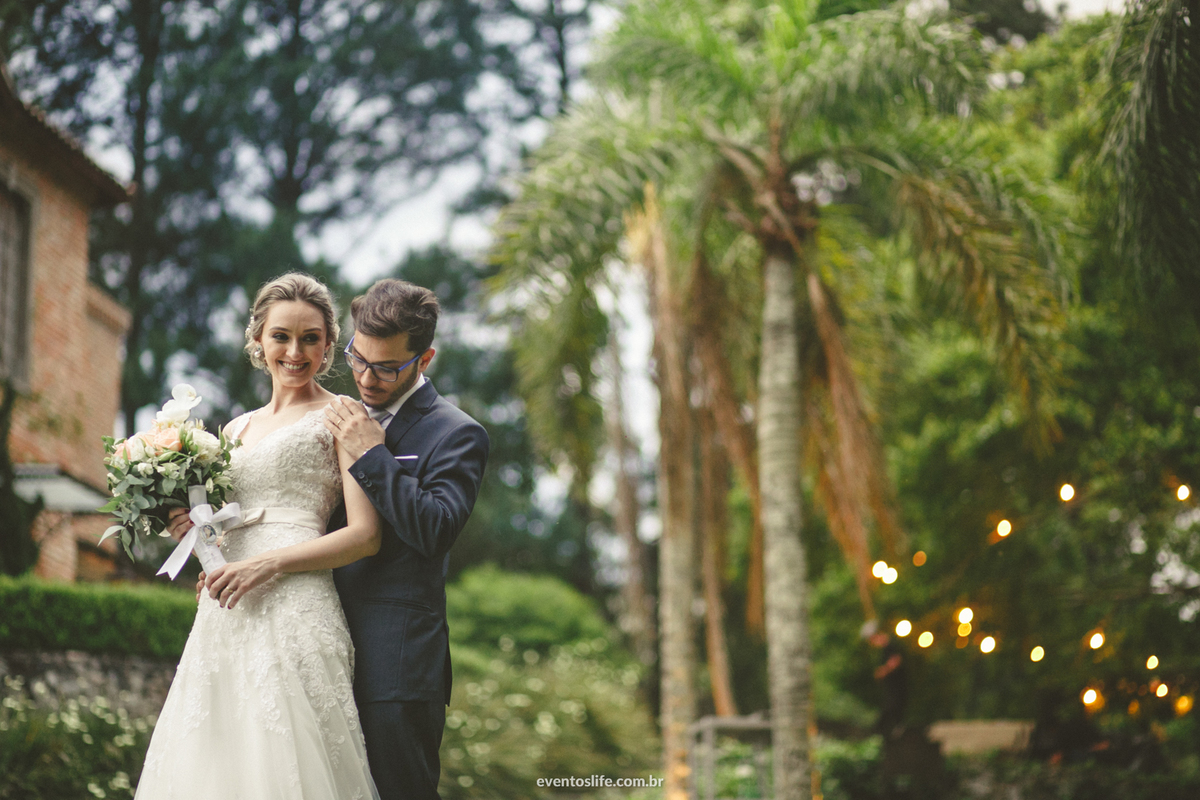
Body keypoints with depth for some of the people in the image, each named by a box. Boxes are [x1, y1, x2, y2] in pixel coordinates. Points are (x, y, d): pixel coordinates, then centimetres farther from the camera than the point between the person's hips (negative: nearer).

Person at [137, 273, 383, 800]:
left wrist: (268, 564, -15)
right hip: (224, 616, 6)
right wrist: (195, 527, 5)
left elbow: (366, 535, -7)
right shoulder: (237, 429, 21)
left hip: (293, 612, -6)